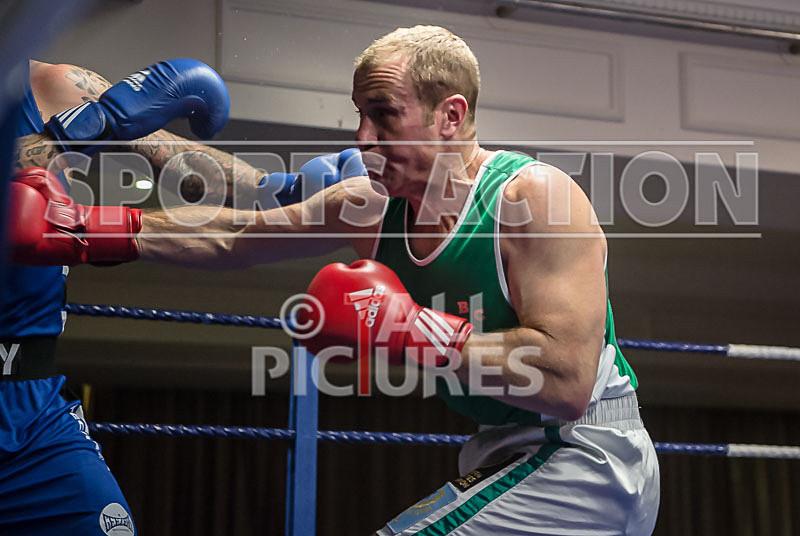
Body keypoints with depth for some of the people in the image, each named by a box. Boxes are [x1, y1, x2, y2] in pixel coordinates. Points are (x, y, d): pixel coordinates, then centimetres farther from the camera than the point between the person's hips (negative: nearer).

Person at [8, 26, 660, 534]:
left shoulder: (535, 196, -21)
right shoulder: (369, 205, 1)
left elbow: (568, 384, -30)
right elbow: (233, 236, 10)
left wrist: (404, 327, -28)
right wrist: (90, 232, 3)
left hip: (584, 460, -8)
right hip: (507, 455, 8)